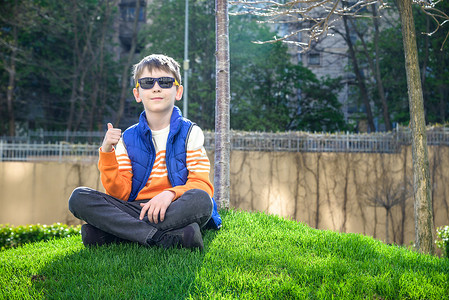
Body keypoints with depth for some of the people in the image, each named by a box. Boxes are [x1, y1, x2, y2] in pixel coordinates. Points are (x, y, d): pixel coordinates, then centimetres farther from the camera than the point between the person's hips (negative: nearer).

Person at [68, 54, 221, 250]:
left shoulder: (190, 132, 5)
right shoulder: (127, 139, 12)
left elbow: (203, 185, -5)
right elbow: (120, 193, 3)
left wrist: (170, 193, -25)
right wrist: (107, 153, -10)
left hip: (174, 210, -2)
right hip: (135, 209, 2)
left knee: (201, 200, -36)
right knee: (79, 198, -19)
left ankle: (106, 236, -26)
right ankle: (162, 238, -31)